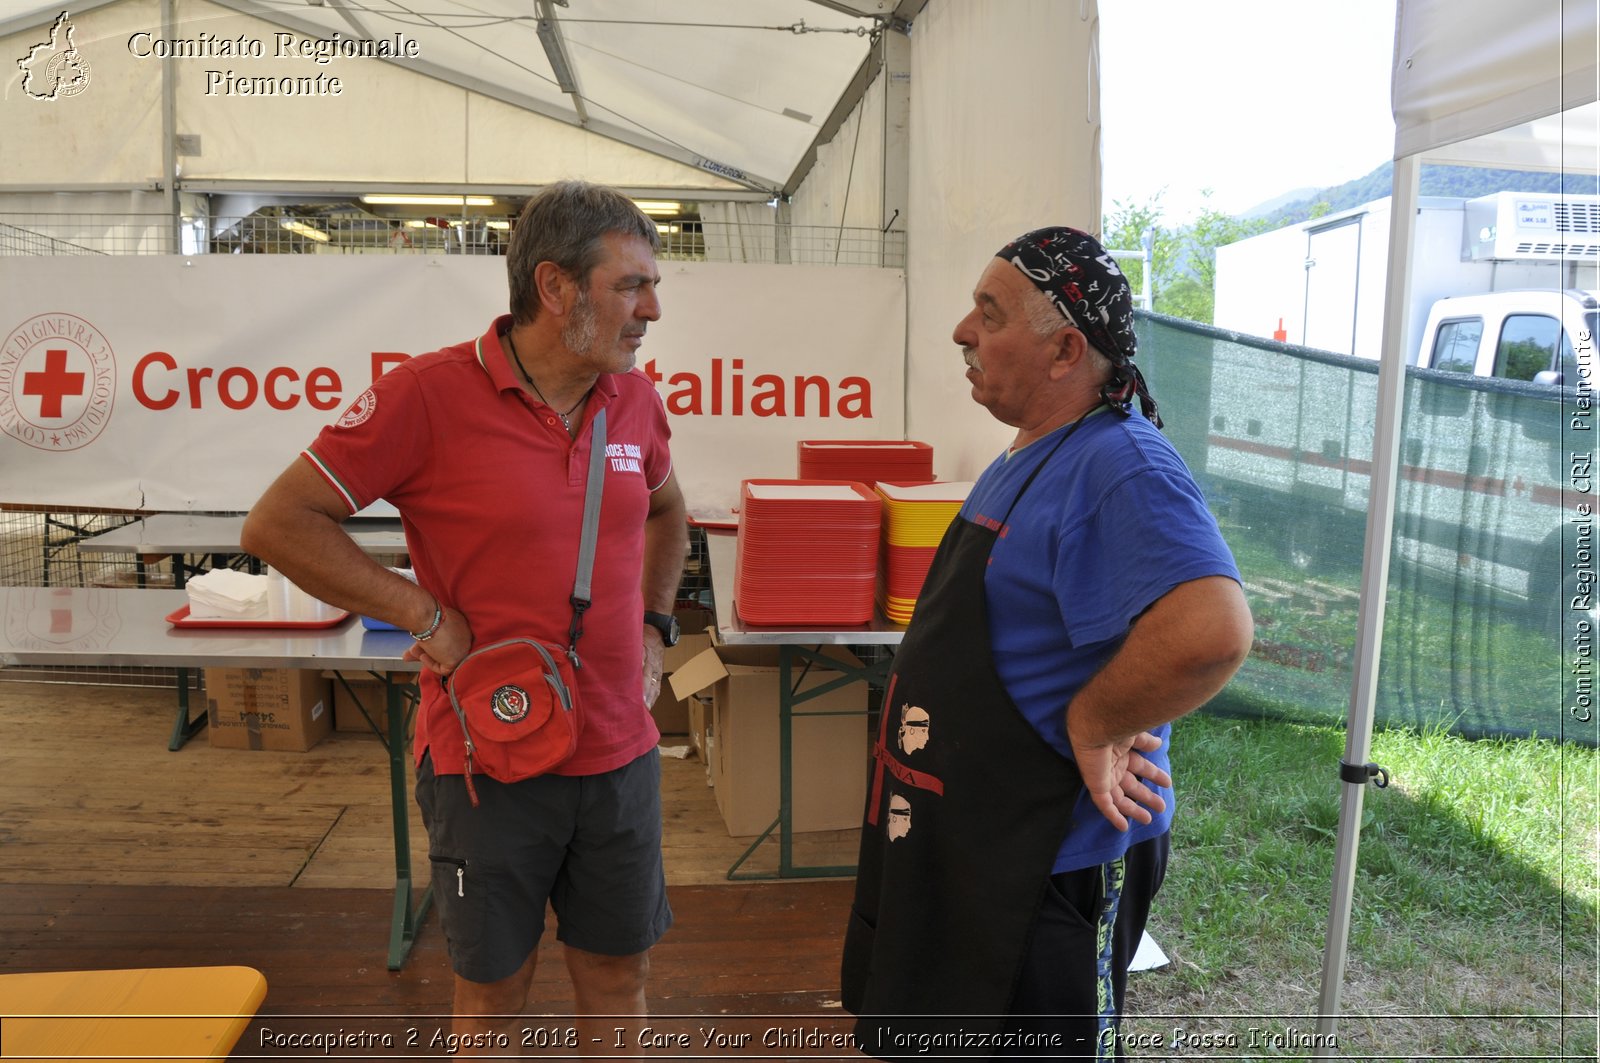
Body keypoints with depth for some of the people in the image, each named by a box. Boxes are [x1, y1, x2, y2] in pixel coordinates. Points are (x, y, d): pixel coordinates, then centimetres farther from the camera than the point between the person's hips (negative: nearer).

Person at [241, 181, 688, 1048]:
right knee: (493, 993, 15)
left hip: (620, 752, 5)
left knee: (616, 976, 19)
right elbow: (277, 525, -12)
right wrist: (426, 617, -16)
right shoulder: (430, 394, -16)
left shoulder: (636, 399, 2)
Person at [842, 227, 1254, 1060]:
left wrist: (1092, 727, -26)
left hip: (1051, 868, -10)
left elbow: (1209, 633, -40)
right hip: (959, 845, 10)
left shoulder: (1119, 467, -24)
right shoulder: (1024, 459, 9)